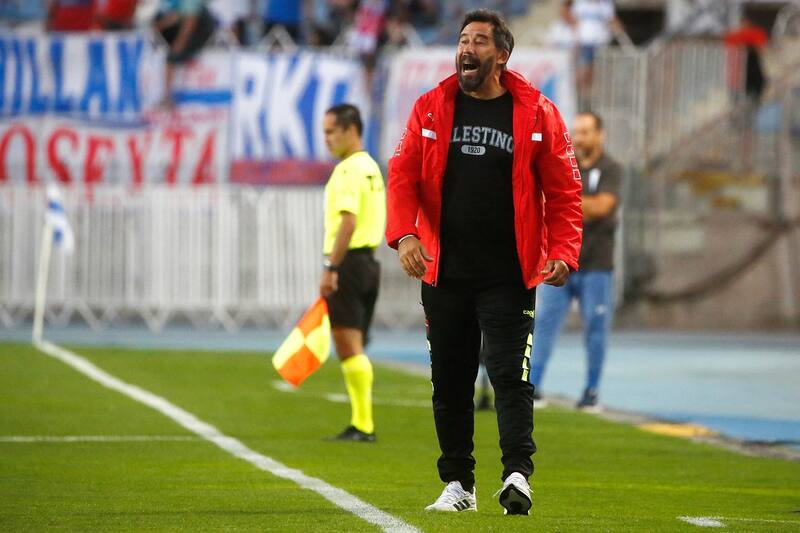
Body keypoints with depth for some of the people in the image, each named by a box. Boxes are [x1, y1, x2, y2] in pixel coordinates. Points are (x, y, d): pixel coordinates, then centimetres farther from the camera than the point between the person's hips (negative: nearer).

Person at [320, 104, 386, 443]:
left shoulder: (349, 170, -14)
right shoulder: (370, 167, 17)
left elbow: (348, 223, -23)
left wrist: (331, 268, -23)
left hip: (349, 262, -10)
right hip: (368, 260, 10)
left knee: (348, 346, -8)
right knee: (353, 348, 12)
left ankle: (363, 425, -10)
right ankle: (361, 424, 12)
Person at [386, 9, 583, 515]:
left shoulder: (537, 114, 1)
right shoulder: (431, 109, 6)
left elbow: (563, 191, 2)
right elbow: (402, 176, 3)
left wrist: (562, 252, -10)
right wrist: (404, 233, -13)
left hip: (507, 277, -3)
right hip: (444, 274, 3)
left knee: (511, 374, -12)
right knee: (450, 380, 9)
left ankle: (518, 474, -16)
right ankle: (458, 483, 18)